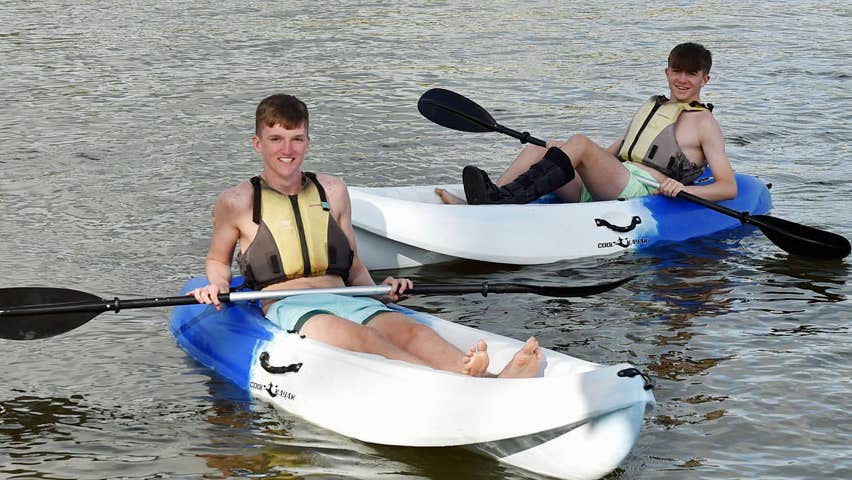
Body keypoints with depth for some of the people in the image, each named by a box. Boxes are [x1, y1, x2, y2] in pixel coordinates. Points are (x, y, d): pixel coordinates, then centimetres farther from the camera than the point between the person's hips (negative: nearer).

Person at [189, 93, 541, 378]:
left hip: (345, 301, 4)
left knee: (410, 330, -30)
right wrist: (217, 287, 1)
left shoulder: (332, 191, 21)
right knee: (362, 336, -38)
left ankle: (498, 383, -56)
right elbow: (218, 259, 23)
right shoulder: (237, 202, 10)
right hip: (285, 308, -4)